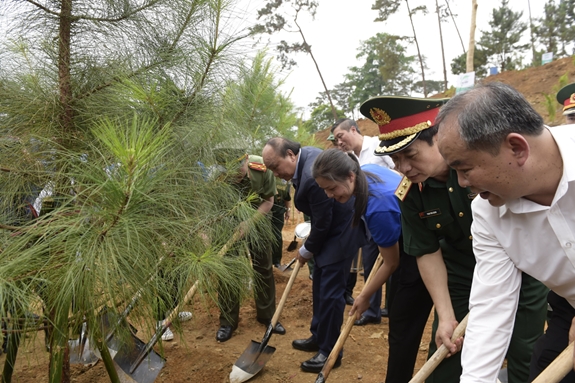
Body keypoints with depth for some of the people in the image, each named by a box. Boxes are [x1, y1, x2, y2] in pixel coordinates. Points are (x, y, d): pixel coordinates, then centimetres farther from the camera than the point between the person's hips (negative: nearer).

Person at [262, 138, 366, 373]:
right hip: (330, 227, 10)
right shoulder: (305, 153, -3)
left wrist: (306, 250, -6)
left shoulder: (313, 177, -33)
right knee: (319, 285, 17)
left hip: (342, 230, -10)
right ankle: (318, 337, 32)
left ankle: (330, 352, 12)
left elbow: (323, 223, -23)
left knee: (330, 291, -3)